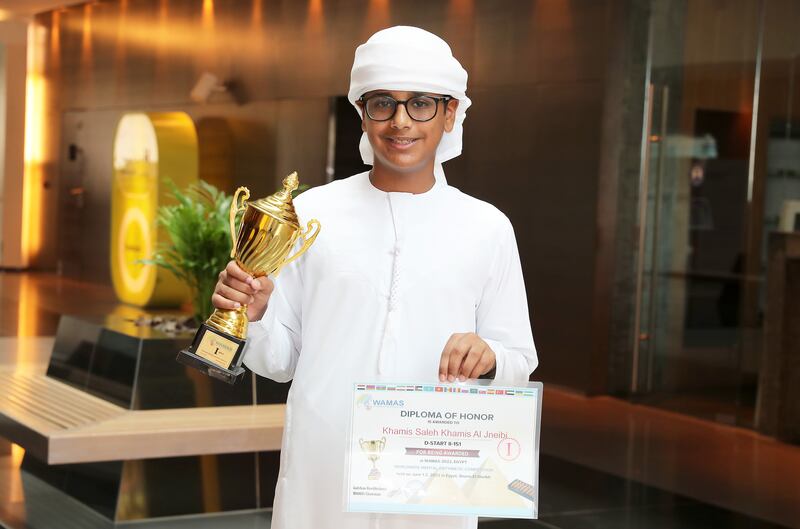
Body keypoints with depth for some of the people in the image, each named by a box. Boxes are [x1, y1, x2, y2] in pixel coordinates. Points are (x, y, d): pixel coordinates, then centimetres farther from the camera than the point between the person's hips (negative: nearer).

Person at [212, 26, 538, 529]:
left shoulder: (487, 228, 0)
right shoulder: (311, 213, 0)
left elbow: (519, 364, 4)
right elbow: (281, 360, 5)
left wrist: (488, 357, -17)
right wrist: (256, 316, -15)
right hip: (320, 475, 0)